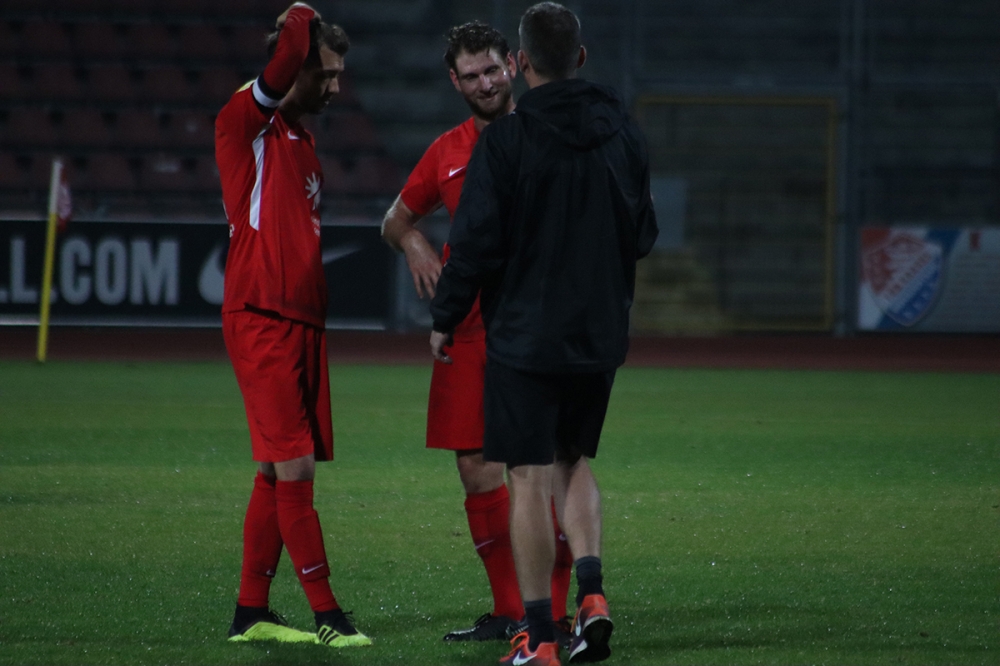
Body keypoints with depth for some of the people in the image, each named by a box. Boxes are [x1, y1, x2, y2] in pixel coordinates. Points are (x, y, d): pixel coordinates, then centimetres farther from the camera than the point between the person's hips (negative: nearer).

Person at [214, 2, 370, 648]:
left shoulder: (302, 140, 20)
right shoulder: (246, 122, -7)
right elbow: (288, 57, -23)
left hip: (302, 324, 9)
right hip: (260, 321, -9)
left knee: (280, 472, 9)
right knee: (294, 467, -9)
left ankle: (252, 613, 14)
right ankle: (327, 614, -7)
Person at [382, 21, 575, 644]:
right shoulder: (448, 152, 14)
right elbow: (396, 220, 26)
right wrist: (415, 244, 5)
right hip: (468, 328, 5)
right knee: (476, 466, 5)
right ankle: (510, 611, 14)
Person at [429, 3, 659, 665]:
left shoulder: (505, 140, -13)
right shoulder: (623, 132, 2)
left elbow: (475, 243, -12)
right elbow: (644, 235, 11)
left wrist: (446, 320, 1)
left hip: (525, 333, -5)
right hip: (601, 335, 5)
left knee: (530, 479, 0)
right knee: (573, 460, 20)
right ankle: (592, 592, 0)